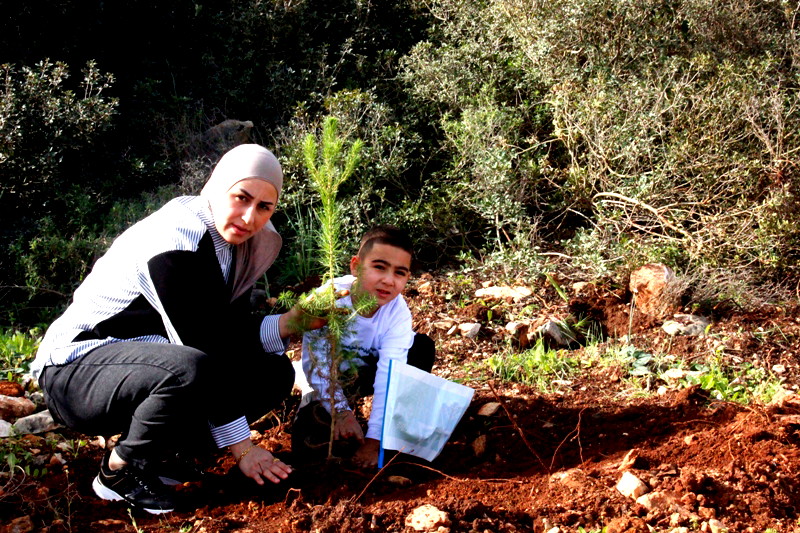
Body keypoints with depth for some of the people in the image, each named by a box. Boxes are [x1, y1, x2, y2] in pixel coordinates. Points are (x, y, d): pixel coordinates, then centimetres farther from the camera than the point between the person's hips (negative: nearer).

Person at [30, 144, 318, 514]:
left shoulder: (233, 243, 2)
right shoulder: (176, 241, -25)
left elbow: (231, 338, 3)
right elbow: (203, 348, -26)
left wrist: (288, 323, -15)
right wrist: (241, 447, -22)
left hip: (144, 362, 9)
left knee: (275, 372, 1)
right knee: (190, 369, -38)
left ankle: (166, 452, 4)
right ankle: (121, 470, -13)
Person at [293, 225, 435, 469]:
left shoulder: (398, 313, -21)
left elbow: (388, 375, -28)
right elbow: (316, 362, -24)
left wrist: (373, 439, -33)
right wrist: (341, 411, -32)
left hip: (366, 373, 3)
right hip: (328, 378, -3)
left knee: (422, 347, -18)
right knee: (307, 444, -27)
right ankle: (315, 403, 7)